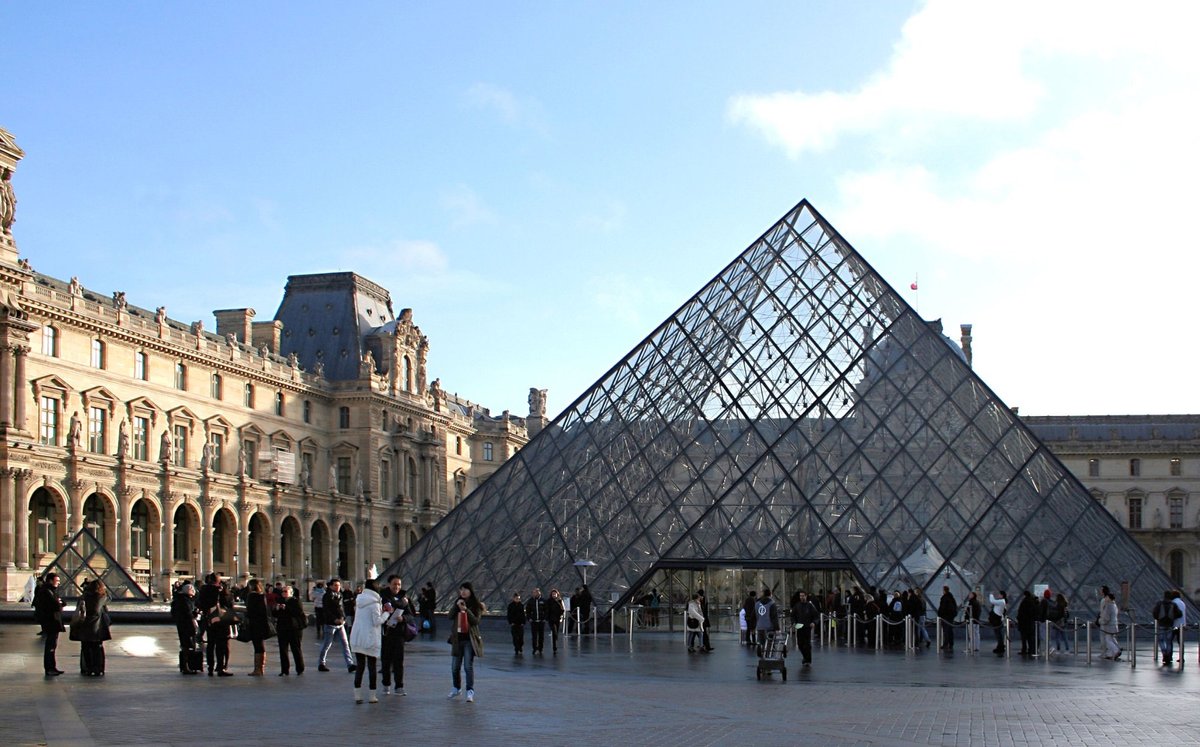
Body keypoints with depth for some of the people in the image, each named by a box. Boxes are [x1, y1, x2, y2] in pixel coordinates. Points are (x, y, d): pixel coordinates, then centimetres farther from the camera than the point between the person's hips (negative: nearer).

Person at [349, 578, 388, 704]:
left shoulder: (359, 600, 10)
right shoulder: (374, 603, -12)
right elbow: (377, 621, -14)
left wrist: (381, 610, 11)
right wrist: (386, 612, -1)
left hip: (356, 637, 6)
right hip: (370, 639, -6)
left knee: (359, 666, 8)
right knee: (371, 666, 3)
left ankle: (357, 695, 4)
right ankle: (372, 696, 5)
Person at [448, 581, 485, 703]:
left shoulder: (476, 605, -3)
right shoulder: (457, 602, 10)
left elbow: (476, 621, -13)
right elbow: (450, 616, -2)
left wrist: (466, 610, -23)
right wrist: (457, 606, -16)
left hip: (469, 639, -5)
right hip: (457, 638, 5)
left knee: (468, 666, -12)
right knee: (455, 666, 12)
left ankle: (470, 691, -10)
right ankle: (456, 688, 31)